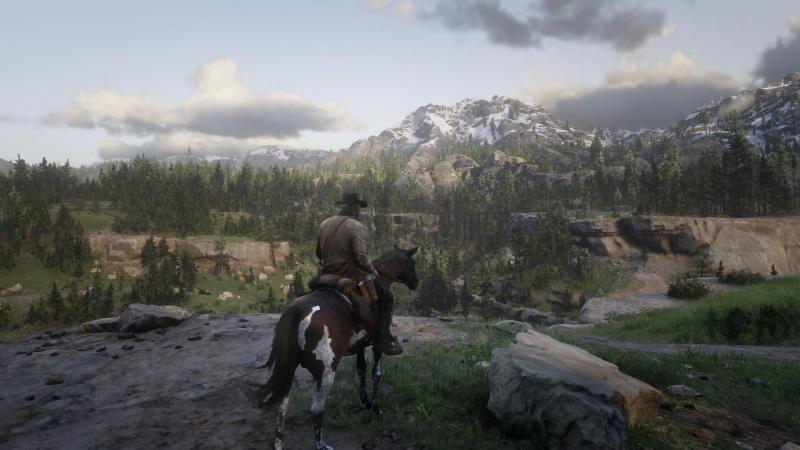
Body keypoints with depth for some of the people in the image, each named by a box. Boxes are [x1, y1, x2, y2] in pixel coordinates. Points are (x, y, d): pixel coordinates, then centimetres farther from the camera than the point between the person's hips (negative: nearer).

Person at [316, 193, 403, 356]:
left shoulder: (325, 224, 5)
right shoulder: (357, 227, -15)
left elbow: (319, 253, 12)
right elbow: (361, 258, -21)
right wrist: (373, 272, -4)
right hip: (351, 277, -7)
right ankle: (383, 340, 3)